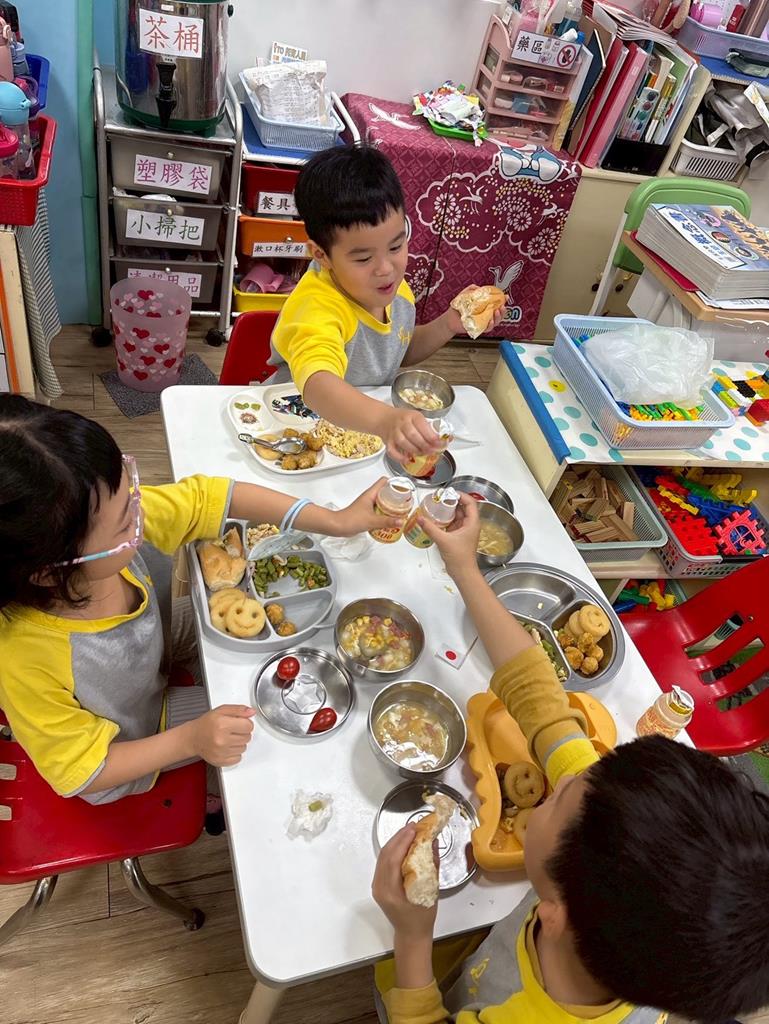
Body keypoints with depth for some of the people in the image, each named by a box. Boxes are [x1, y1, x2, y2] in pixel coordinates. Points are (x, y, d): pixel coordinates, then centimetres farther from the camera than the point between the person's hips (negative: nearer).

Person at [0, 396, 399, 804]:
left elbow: (205, 497, -20)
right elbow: (82, 772, -24)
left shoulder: (107, 515, -33)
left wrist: (337, 521, -21)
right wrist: (191, 740, -33)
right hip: (116, 769, -4)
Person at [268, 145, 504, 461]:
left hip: (367, 424, 7)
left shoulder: (394, 288, -6)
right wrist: (385, 420, -68)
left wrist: (447, 326, -2)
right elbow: (317, 385, -51)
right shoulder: (317, 307, -30)